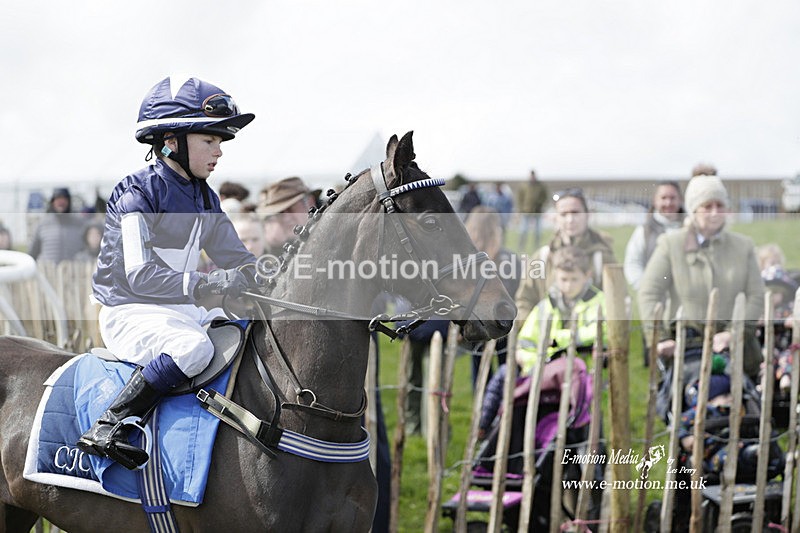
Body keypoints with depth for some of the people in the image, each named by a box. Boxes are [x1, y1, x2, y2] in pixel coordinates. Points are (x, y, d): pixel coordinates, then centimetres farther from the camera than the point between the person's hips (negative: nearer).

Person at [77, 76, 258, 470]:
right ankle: (107, 427, -30)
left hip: (181, 308, 8)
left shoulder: (206, 200, 11)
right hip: (129, 310, -8)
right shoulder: (138, 193, -14)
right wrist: (210, 285, -35)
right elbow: (139, 275, -24)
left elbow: (238, 261, 13)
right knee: (193, 346, -35)